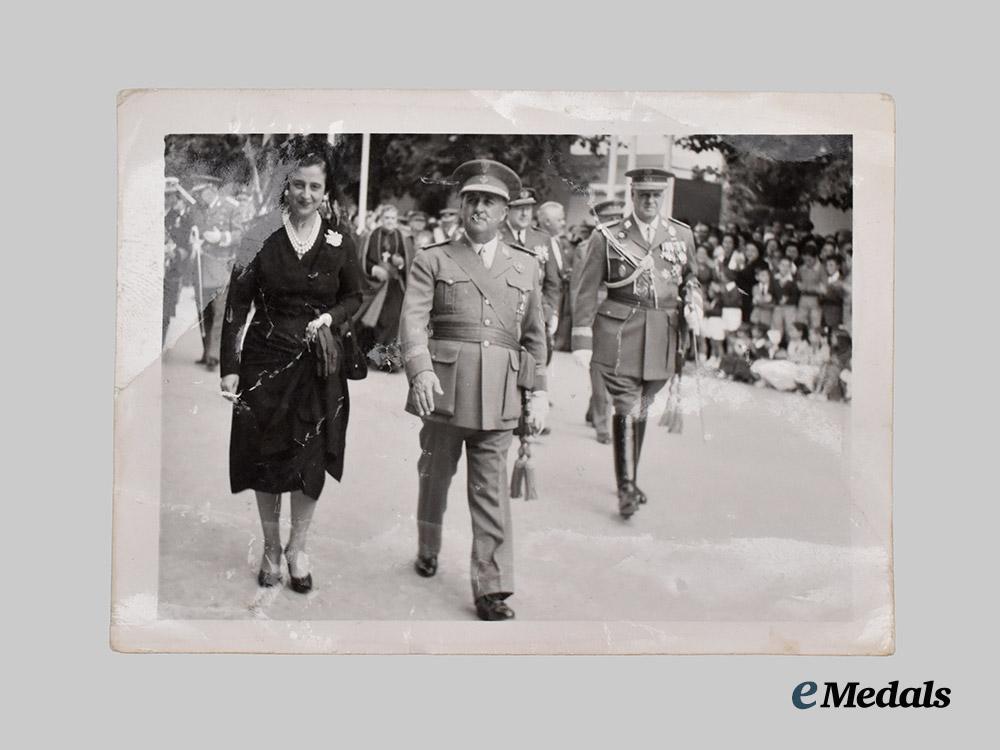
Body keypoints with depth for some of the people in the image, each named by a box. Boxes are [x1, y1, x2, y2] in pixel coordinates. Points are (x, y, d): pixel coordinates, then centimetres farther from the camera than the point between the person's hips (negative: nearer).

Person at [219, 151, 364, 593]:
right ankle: (270, 548, 24)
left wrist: (330, 318, -9)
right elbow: (236, 305, -4)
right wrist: (229, 368, -9)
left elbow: (354, 297, 13)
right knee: (264, 456, 7)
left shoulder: (339, 245, 0)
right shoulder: (263, 240, -4)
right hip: (265, 361, 0)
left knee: (312, 458, 1)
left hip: (318, 363, 1)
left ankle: (297, 549, 20)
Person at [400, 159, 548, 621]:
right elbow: (413, 320, -6)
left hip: (499, 395, 1)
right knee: (435, 475, 14)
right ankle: (427, 550, 38)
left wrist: (538, 391, 11)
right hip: (443, 388, -1)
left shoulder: (526, 267, 15)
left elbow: (534, 336, 17)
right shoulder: (432, 261, 7)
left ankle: (492, 589, 4)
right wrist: (420, 369, -23)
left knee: (492, 493, 0)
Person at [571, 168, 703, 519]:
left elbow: (690, 278, 25)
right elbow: (586, 292, 1)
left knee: (642, 409, 12)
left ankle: (631, 479, 29)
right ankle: (626, 489, -4)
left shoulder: (683, 235, 11)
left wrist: (693, 307, 3)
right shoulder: (608, 238, 1)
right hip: (620, 333, -3)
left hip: (662, 336, 3)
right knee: (626, 408, -10)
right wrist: (582, 341, -4)